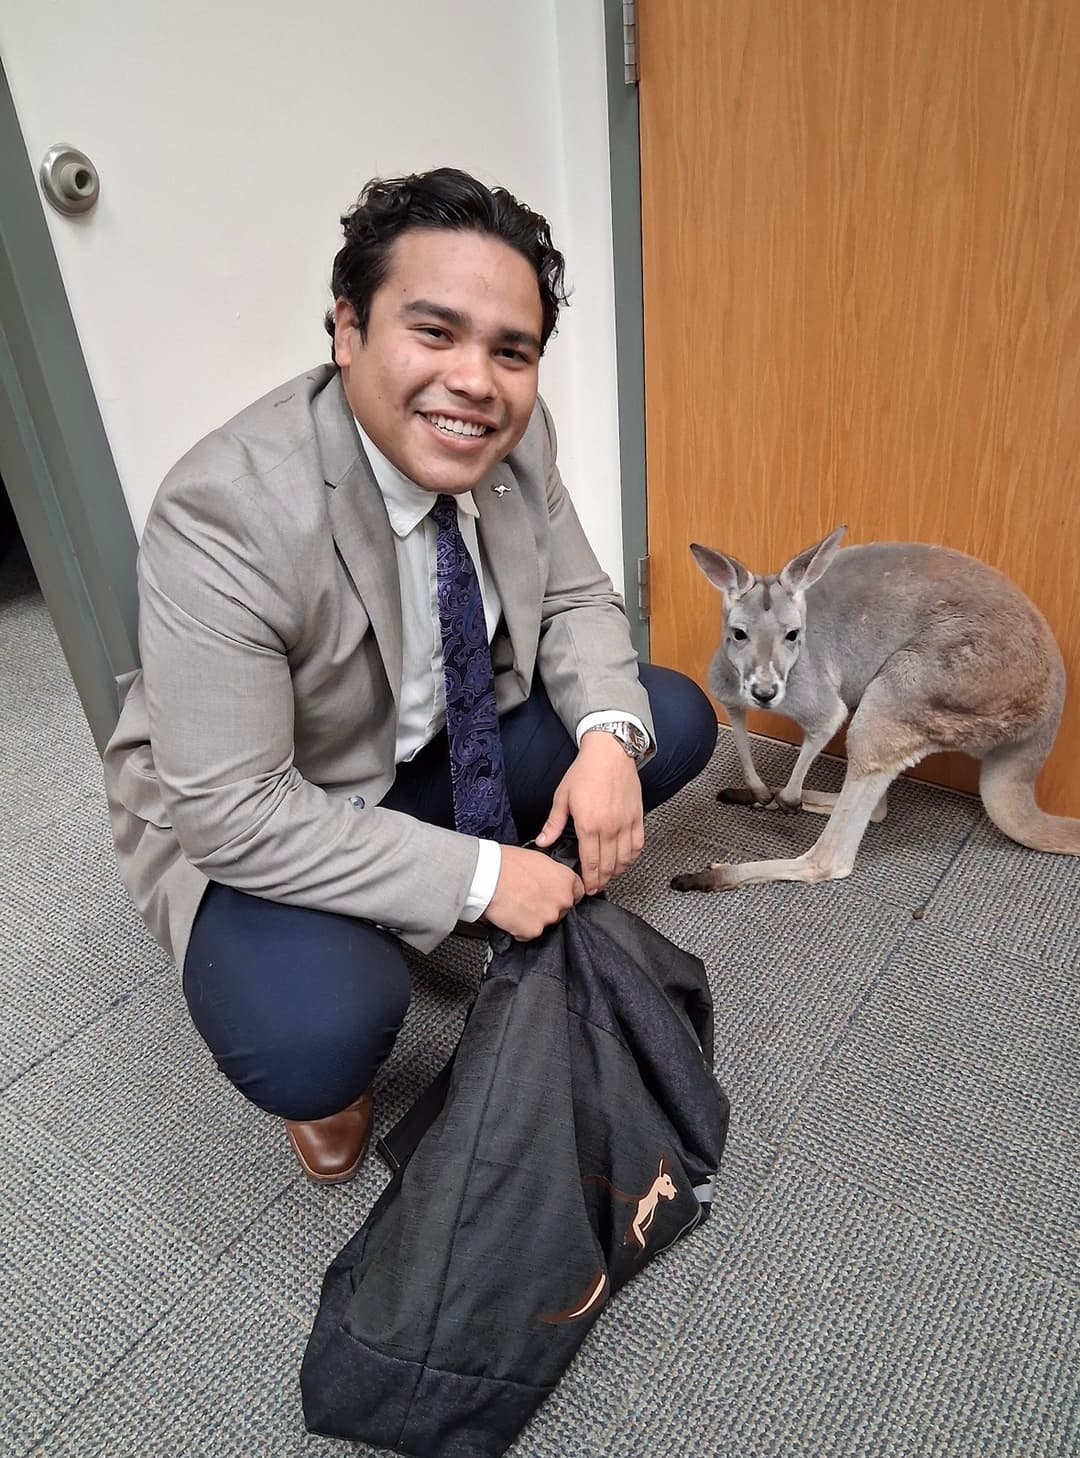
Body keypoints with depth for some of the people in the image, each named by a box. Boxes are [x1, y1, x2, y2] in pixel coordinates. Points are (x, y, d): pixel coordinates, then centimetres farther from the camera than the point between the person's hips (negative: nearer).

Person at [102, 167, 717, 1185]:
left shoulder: (515, 436, -13)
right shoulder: (225, 515, -32)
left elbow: (573, 599, -1)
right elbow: (232, 813, -29)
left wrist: (609, 737, -21)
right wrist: (477, 877, -27)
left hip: (451, 737, 6)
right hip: (254, 815, -5)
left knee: (674, 721, -2)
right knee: (316, 1037, -32)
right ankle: (321, 1067, 7)